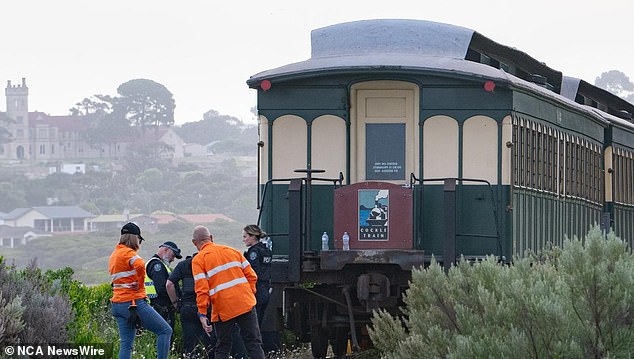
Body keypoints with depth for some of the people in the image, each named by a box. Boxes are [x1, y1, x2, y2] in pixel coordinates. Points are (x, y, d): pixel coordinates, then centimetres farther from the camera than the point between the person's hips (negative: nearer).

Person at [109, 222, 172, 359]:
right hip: (134, 302, -9)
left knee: (126, 344, 8)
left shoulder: (114, 254, 18)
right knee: (165, 331, -2)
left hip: (117, 304, 9)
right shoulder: (128, 253, -11)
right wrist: (140, 284, -15)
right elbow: (140, 265, -31)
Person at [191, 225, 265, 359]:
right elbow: (251, 275, 11)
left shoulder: (198, 260, 0)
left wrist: (202, 314, -9)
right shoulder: (232, 251, 14)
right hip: (246, 305, 3)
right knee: (254, 344, 2)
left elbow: (201, 289, -10)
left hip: (223, 310, -3)